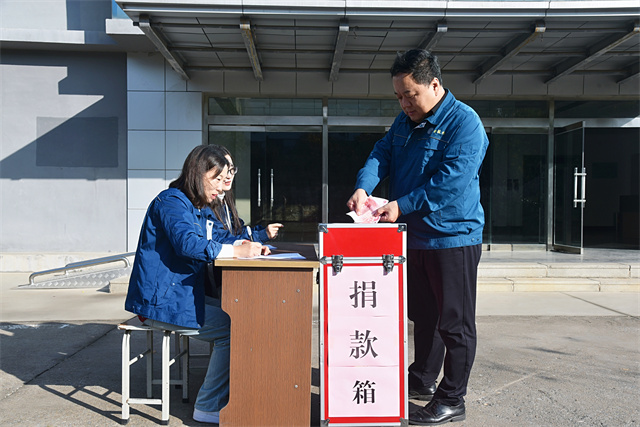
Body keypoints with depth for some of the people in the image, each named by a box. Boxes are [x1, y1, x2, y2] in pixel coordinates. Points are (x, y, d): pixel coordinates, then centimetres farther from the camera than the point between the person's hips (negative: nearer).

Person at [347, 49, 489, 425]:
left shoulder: (464, 122, -14)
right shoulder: (405, 122, 12)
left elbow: (451, 181, -23)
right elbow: (381, 155, 6)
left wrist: (402, 206, -25)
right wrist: (363, 188, -14)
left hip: (453, 236, -8)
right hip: (416, 235, 8)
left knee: (455, 322, 3)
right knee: (424, 316, 20)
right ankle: (422, 380, 37)